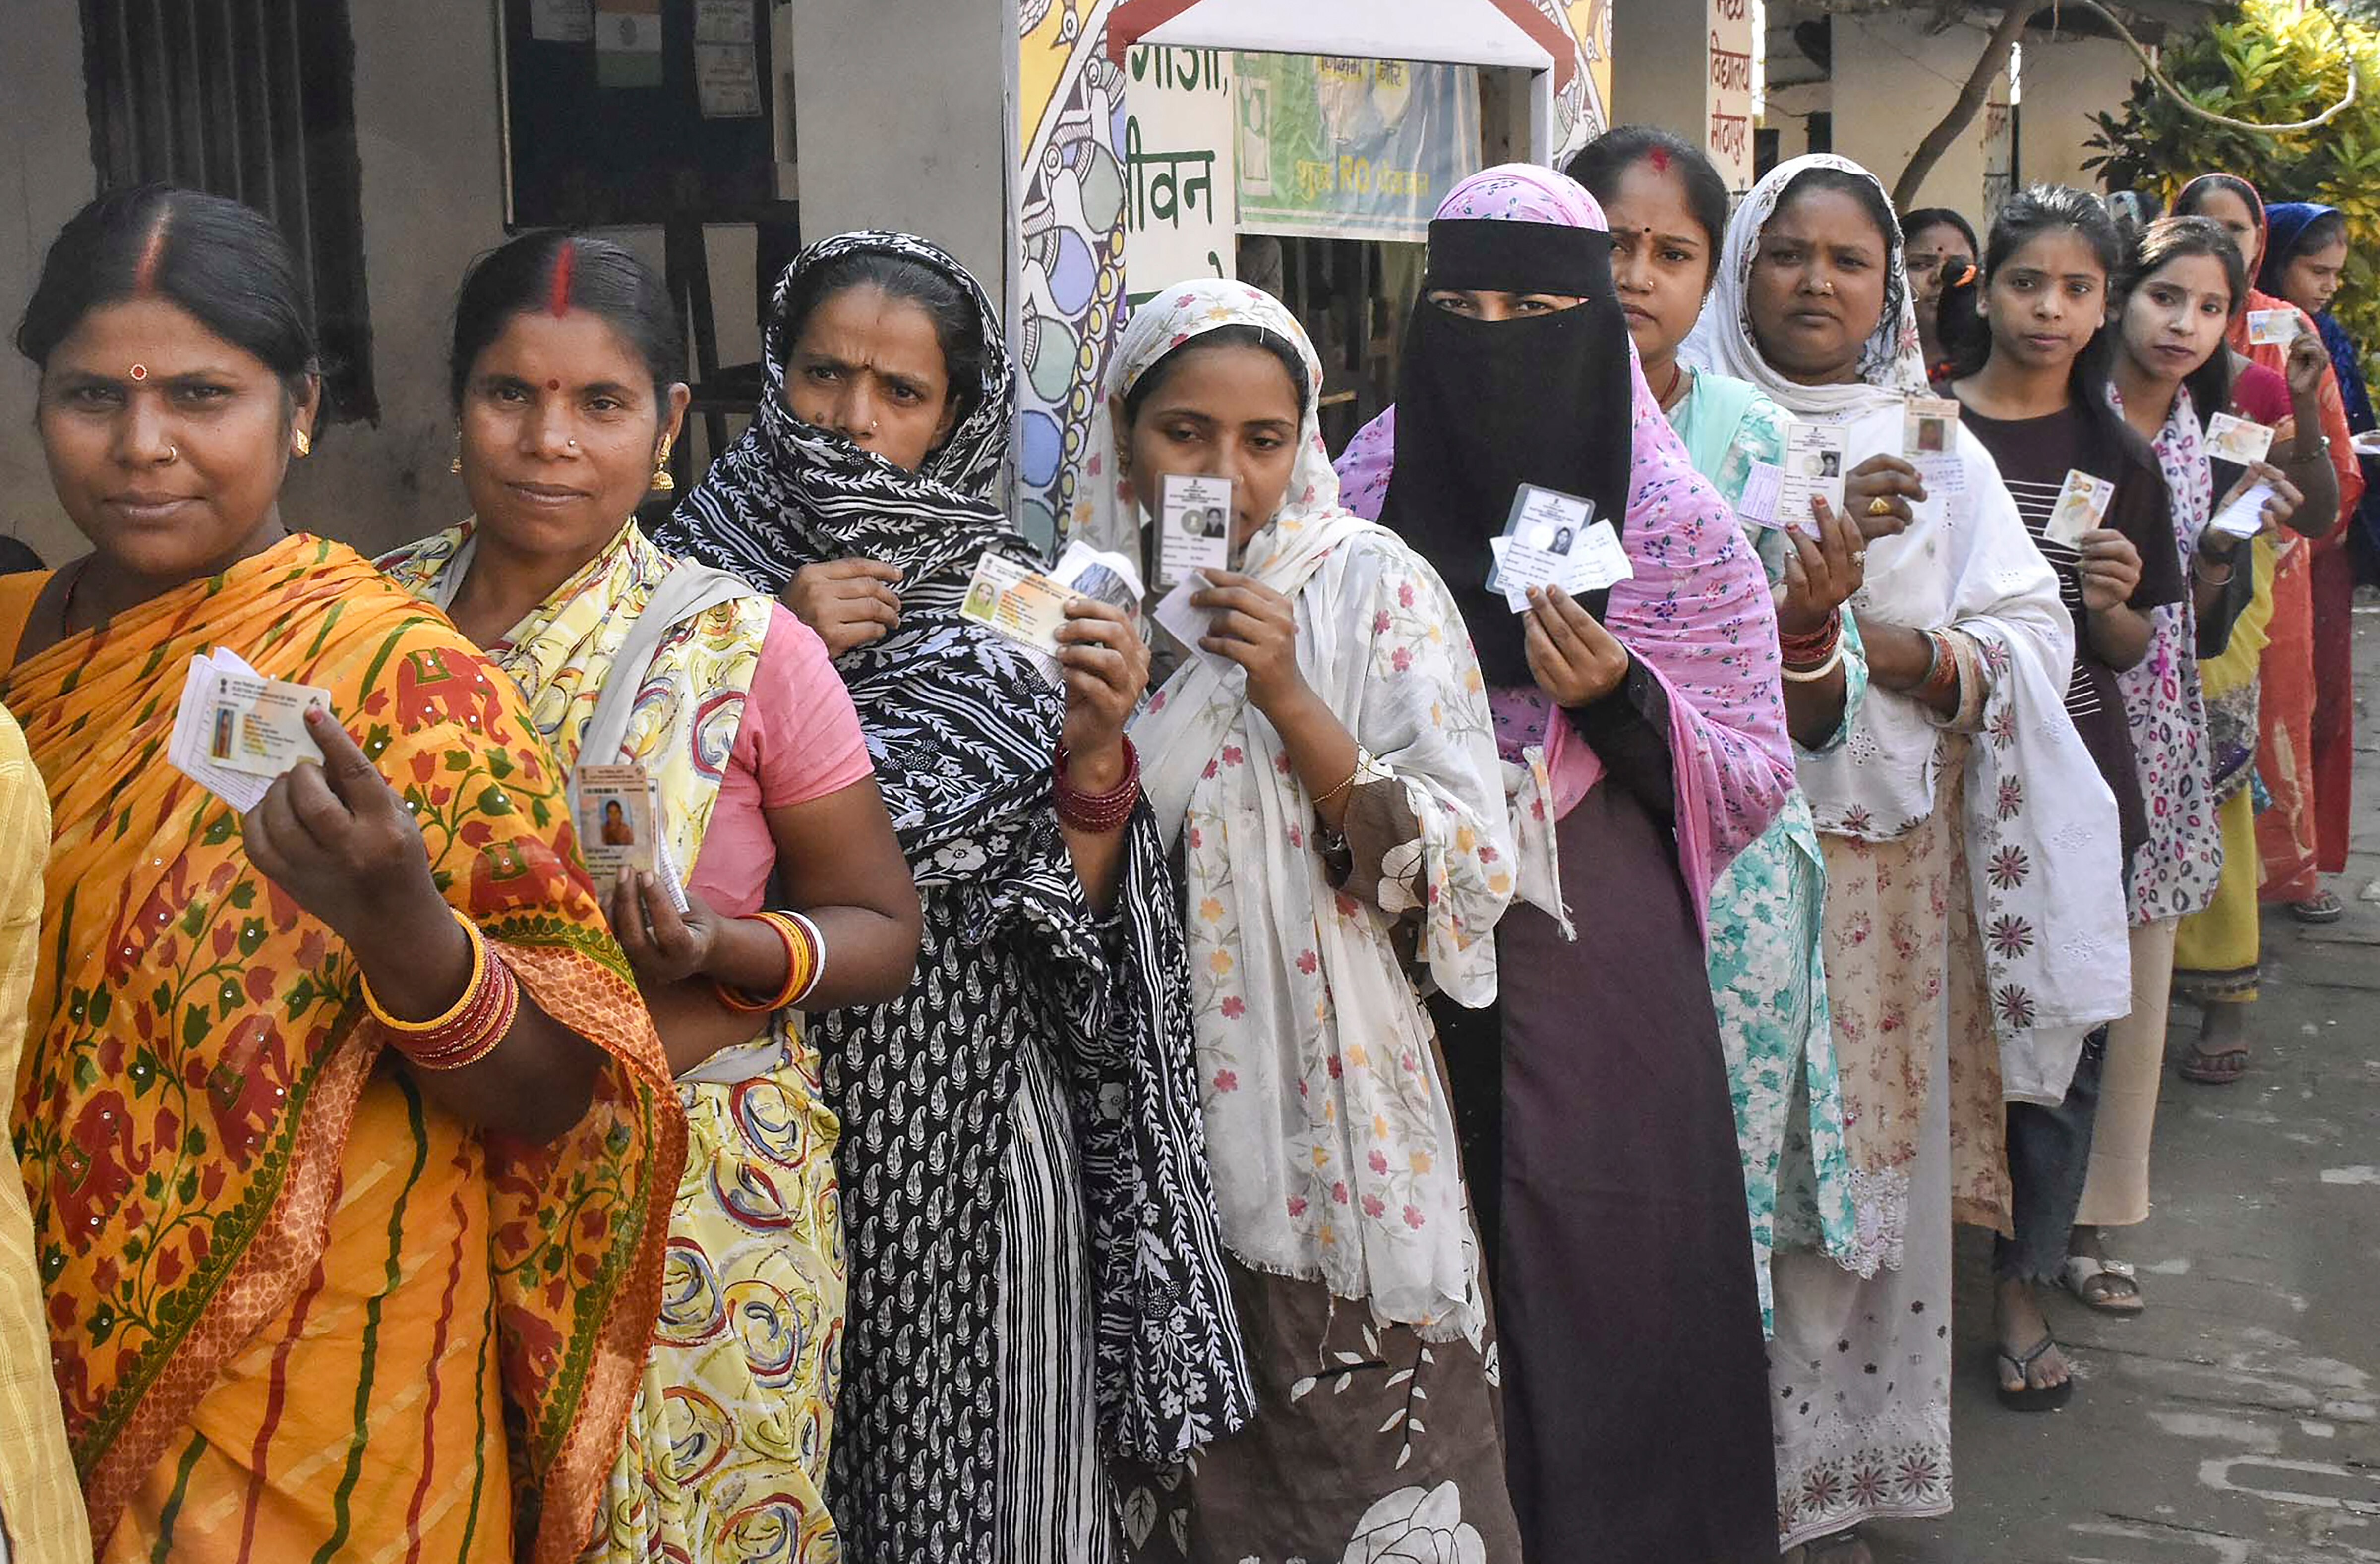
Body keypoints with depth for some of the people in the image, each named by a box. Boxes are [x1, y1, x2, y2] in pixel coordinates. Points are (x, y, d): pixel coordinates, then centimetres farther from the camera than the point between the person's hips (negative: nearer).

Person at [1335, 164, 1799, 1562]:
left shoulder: (1674, 520, -3)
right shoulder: (1368, 489, 4)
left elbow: (1759, 774, -1)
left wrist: (1623, 700, -17)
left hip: (1601, 968, -2)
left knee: (1606, 1289, 3)